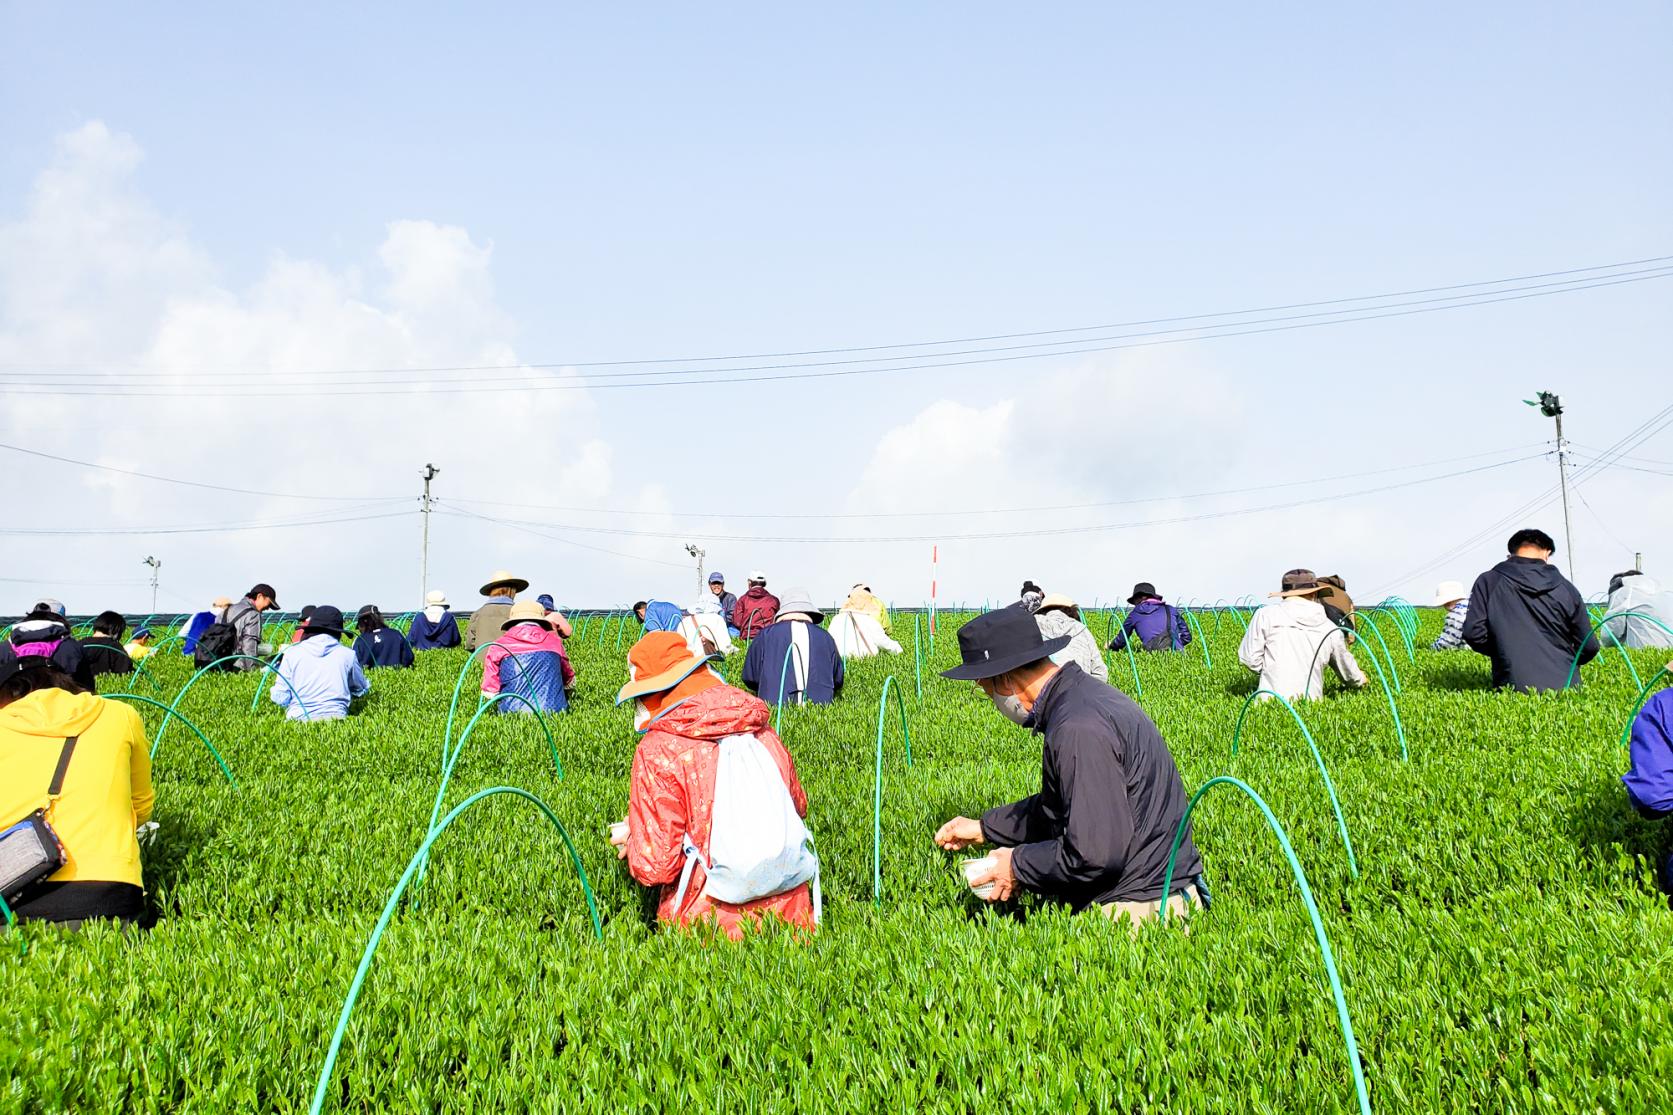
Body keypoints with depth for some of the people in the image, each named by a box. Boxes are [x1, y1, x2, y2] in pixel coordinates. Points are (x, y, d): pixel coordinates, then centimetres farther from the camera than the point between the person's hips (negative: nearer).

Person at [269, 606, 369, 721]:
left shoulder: (292, 653, 6)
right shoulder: (347, 655, 7)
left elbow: (280, 699, 4)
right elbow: (362, 690, 22)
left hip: (298, 719, 0)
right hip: (336, 718, 0)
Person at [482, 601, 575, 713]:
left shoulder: (497, 647, 11)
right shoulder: (554, 640, 16)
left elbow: (489, 693, 11)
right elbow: (570, 683, 29)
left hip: (513, 712, -1)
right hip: (553, 711, 1)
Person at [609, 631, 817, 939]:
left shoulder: (657, 751, -11)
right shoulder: (761, 729, 5)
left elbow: (653, 866, -14)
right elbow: (798, 805, 22)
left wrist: (631, 844, 9)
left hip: (714, 920, -5)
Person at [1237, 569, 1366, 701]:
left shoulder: (1265, 614, 3)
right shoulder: (1331, 629, 14)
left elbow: (1248, 657, 3)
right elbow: (1349, 673, 29)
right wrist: (1360, 679, 52)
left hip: (1272, 699, -3)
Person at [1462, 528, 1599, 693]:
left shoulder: (1488, 582, 3)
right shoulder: (1566, 588, 8)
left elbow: (1473, 633, -4)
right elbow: (1589, 648, 11)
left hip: (1514, 687, -2)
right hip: (1564, 686, 2)